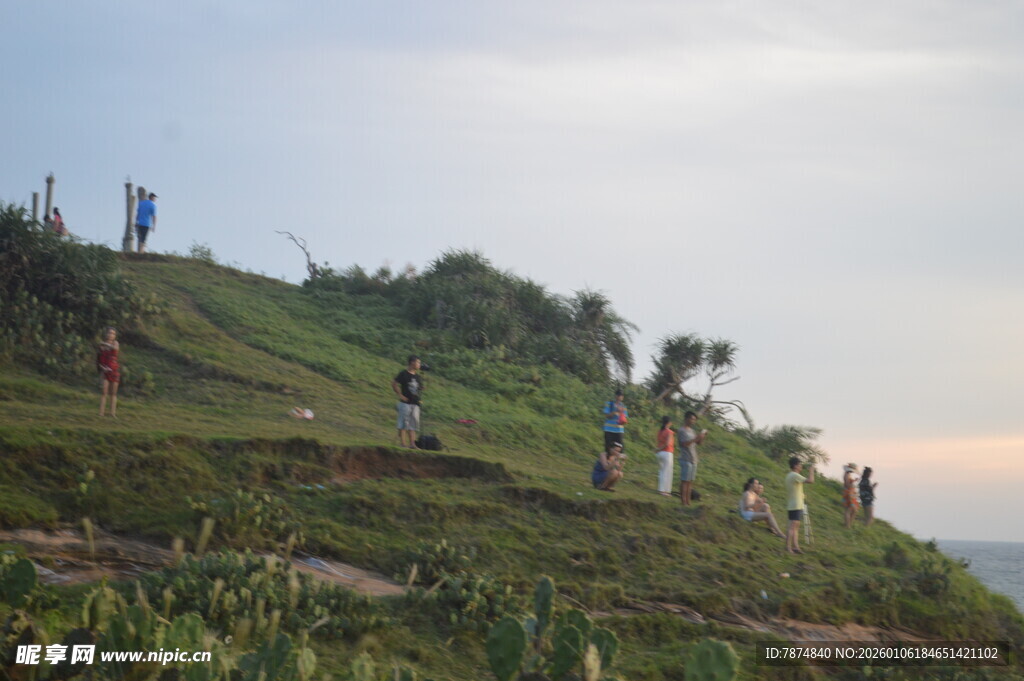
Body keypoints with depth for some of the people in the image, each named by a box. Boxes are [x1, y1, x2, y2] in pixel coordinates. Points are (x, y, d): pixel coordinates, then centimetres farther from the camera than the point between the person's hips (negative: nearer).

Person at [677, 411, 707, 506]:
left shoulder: (692, 431, 18)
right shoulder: (682, 431, -8)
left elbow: (698, 443, 20)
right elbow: (685, 444, -19)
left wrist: (702, 437, 1)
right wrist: (696, 438, -23)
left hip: (693, 460, 8)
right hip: (686, 460, -8)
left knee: (690, 481, 7)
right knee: (684, 481, -7)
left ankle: (688, 502, 9)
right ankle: (683, 503, -7)